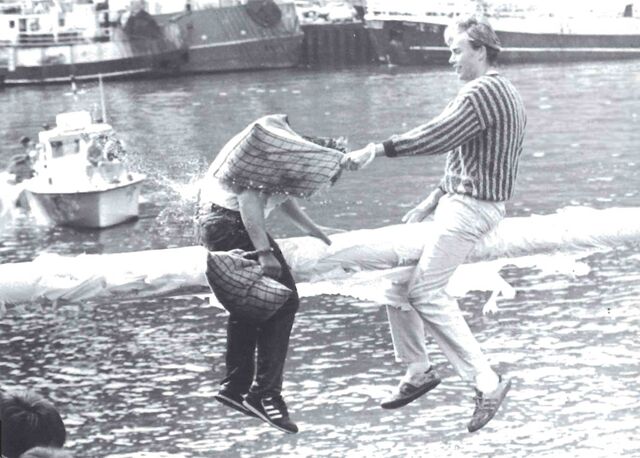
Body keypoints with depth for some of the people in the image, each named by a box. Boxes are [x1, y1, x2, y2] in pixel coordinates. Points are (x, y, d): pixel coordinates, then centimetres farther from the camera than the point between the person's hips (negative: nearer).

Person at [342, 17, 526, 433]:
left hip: (470, 207, -11)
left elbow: (438, 137, -25)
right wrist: (432, 201, 19)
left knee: (426, 291, -15)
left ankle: (486, 380, -14)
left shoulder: (484, 91, -15)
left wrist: (378, 149, -19)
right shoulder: (501, 94, 19)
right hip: (458, 200, 11)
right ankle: (418, 371, 17)